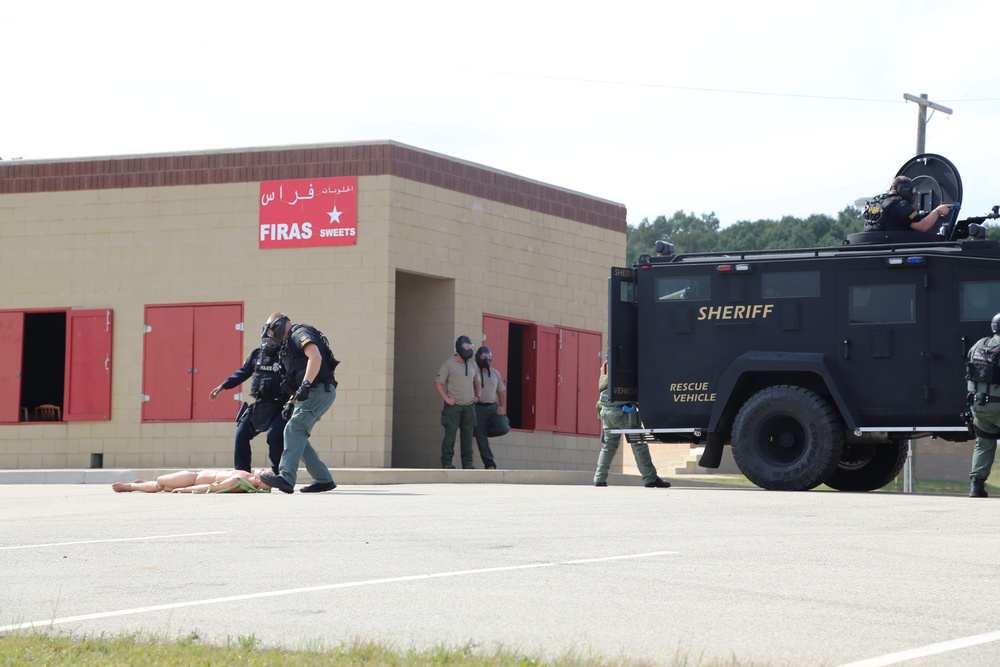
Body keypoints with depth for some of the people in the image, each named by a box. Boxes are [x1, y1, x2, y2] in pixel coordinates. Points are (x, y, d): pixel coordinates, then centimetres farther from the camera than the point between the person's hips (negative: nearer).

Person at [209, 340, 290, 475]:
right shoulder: (257, 354, 6)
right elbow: (243, 372, 18)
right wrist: (222, 386, 17)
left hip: (279, 406, -6)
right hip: (260, 405, 6)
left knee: (274, 434, -23)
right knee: (242, 433, 2)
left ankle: (278, 472, -5)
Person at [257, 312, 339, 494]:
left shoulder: (300, 334, -4)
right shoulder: (290, 344, 28)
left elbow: (315, 357, -22)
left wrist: (305, 384, -30)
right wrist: (291, 402, 22)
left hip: (320, 390, -10)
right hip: (311, 393, 10)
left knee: (294, 429, -20)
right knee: (297, 436, 9)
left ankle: (286, 478, -31)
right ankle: (323, 479, 10)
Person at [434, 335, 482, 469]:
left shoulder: (472, 365, 14)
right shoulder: (449, 363, -3)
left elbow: (476, 382, 28)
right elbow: (438, 383, -4)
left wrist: (477, 395, 12)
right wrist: (446, 398, -11)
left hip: (469, 406, 5)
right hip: (454, 406, -5)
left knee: (468, 434, 6)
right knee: (450, 434, -6)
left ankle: (467, 462, 10)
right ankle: (447, 462, -2)